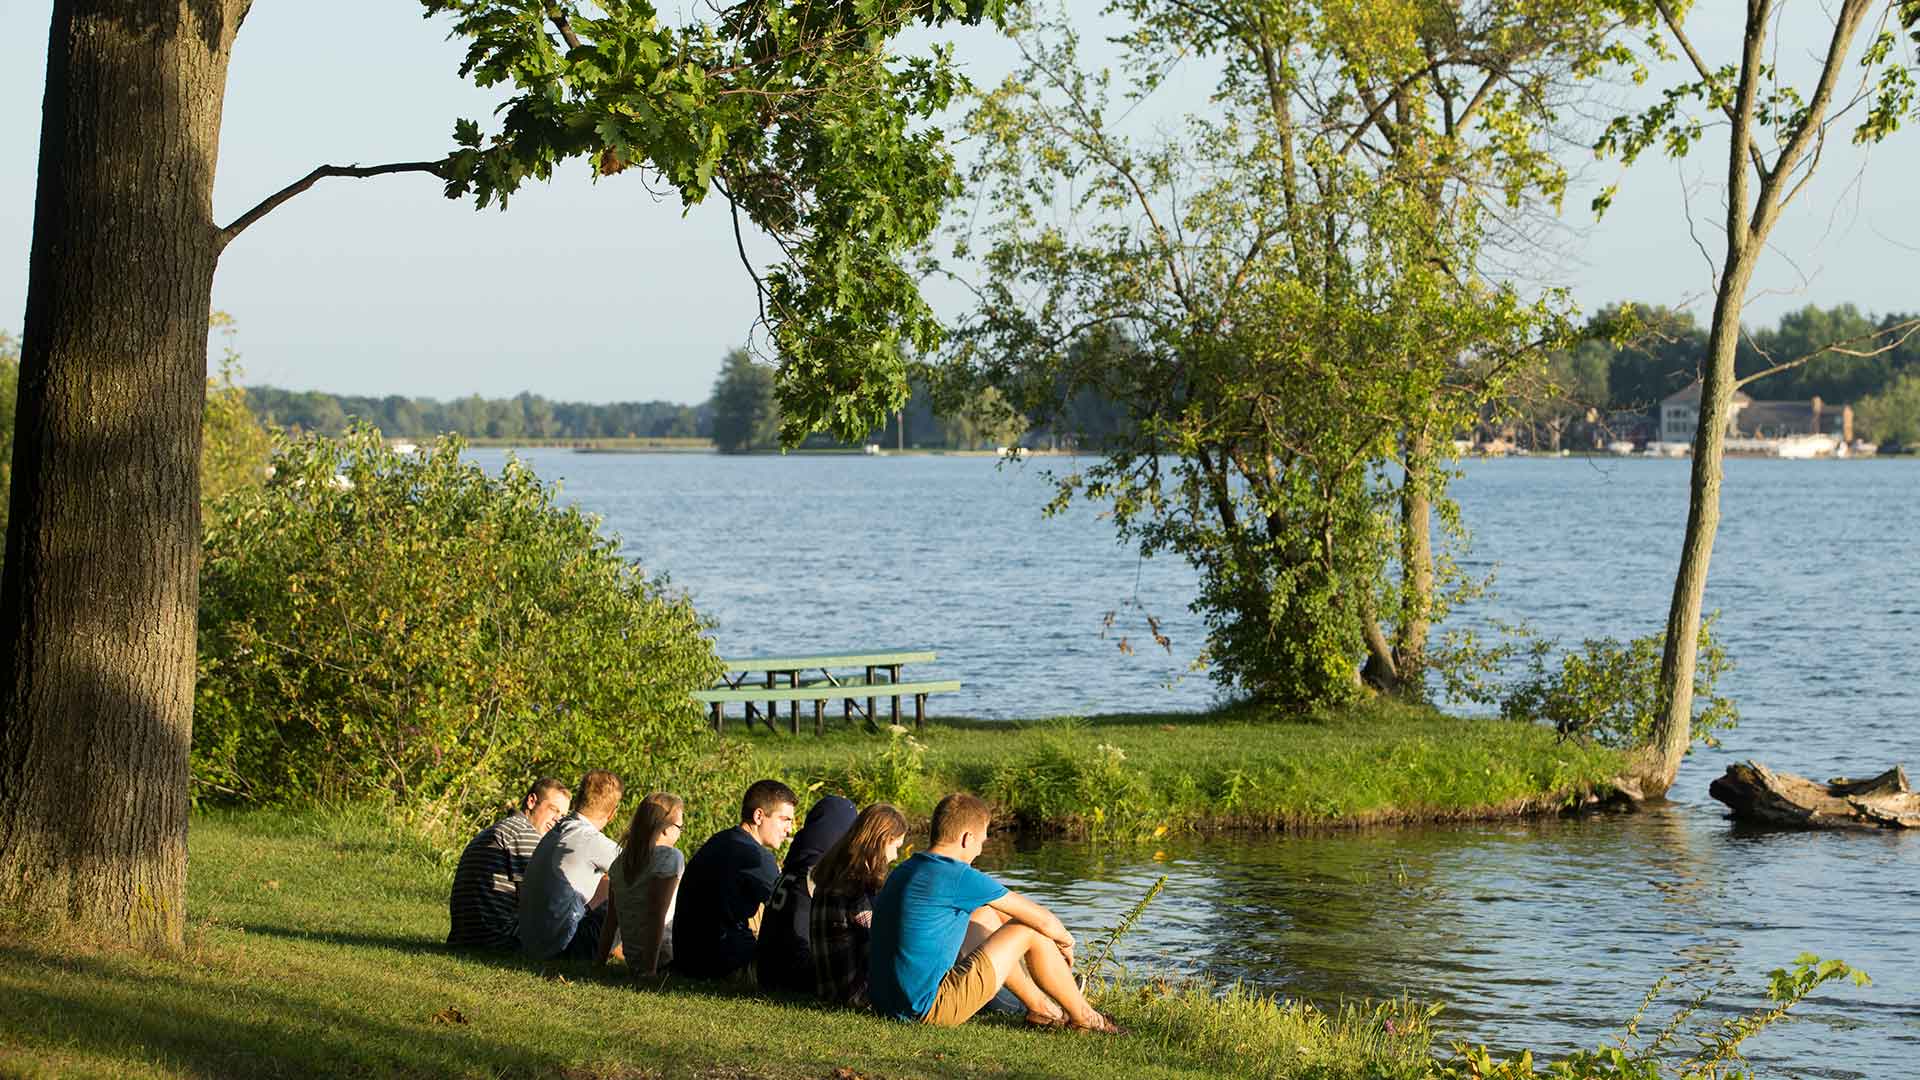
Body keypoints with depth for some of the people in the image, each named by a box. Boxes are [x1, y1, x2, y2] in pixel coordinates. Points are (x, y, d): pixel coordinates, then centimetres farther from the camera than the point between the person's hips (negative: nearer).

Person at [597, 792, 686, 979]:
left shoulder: (620, 862, 11)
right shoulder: (671, 857, -9)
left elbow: (610, 921, 12)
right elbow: (657, 916, -16)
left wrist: (600, 963, 16)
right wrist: (650, 969, -18)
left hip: (633, 962, 7)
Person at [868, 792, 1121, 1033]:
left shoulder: (903, 872, 13)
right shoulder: (959, 877, -13)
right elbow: (1042, 919, -4)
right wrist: (1065, 941, 18)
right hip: (929, 1008, -9)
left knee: (986, 916, 24)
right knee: (1031, 931, 1)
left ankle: (1038, 1004, 34)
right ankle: (1083, 1016, 19)